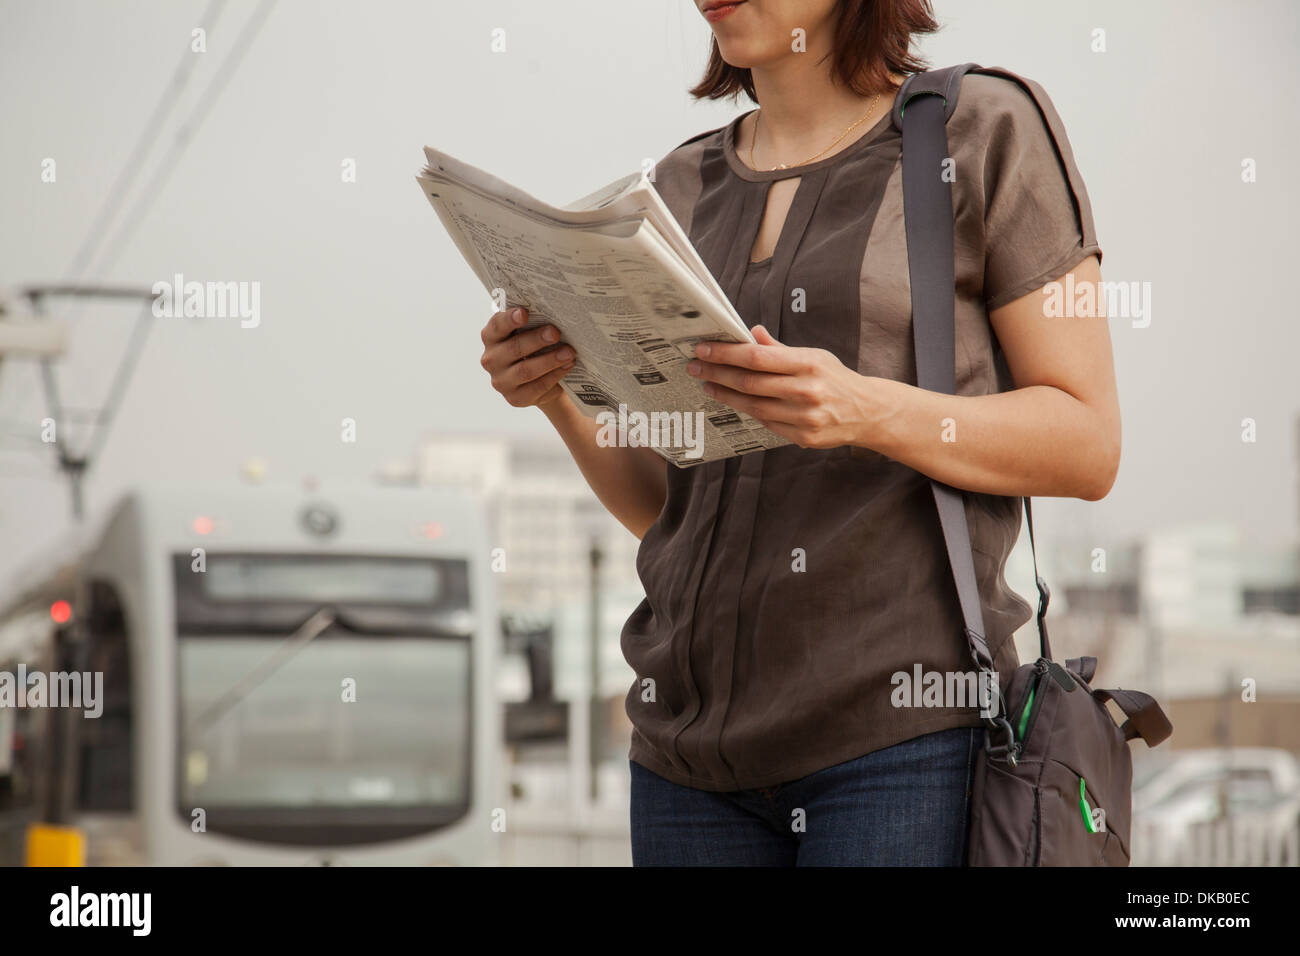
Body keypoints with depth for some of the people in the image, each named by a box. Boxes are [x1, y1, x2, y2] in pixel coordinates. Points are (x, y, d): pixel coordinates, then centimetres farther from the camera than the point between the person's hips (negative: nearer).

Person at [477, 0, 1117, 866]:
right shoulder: (685, 187, 16)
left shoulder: (986, 129, 1)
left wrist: (865, 409, -18)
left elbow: (1089, 446, -4)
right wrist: (558, 396, -1)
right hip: (693, 738, 5)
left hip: (902, 727, -5)